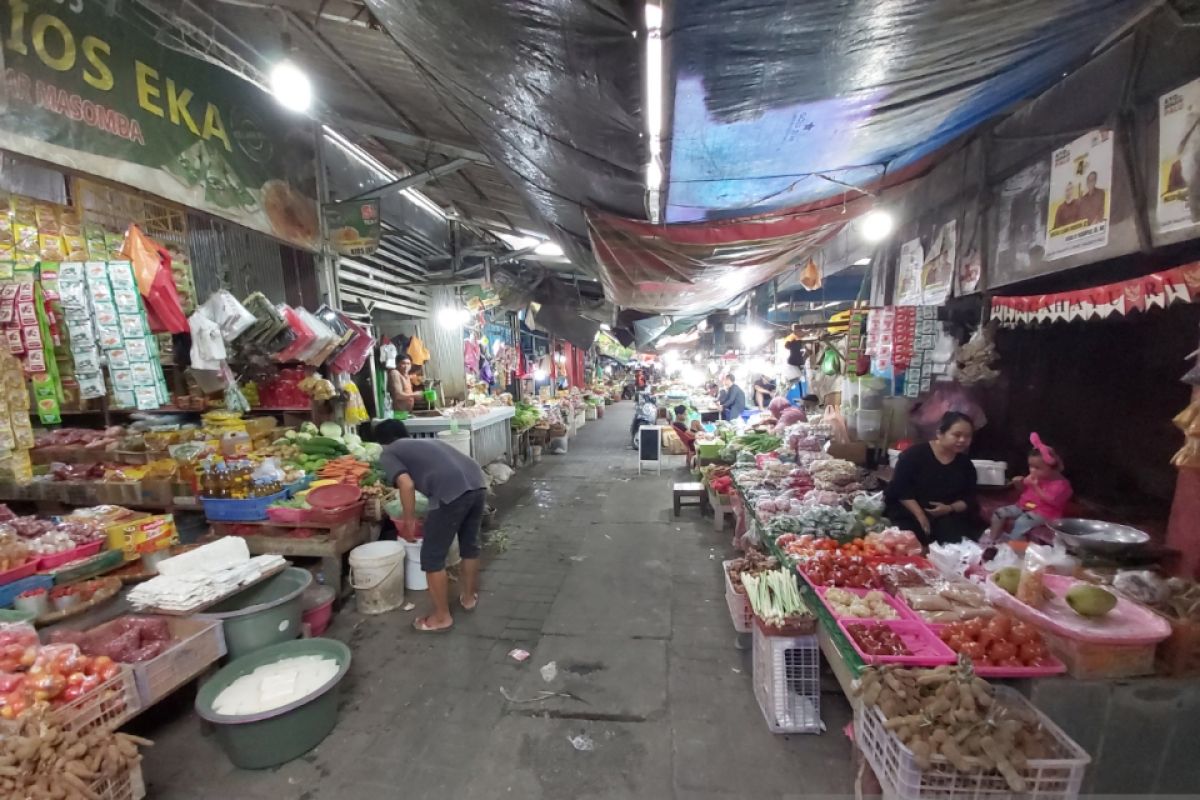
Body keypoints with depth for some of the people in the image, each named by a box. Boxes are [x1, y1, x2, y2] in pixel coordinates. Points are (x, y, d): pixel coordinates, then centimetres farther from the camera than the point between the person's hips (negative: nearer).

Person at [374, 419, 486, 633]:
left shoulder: (388, 454, 15)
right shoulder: (427, 441, 34)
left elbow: (407, 484, -3)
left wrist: (409, 520, 12)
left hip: (452, 491, -7)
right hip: (477, 482, 8)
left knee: (432, 558, 13)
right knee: (470, 545, 27)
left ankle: (442, 617, 27)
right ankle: (469, 597, 46)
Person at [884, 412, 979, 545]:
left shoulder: (966, 465, 12)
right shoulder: (915, 454, -5)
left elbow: (969, 499, 10)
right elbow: (901, 489, -10)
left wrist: (950, 508, -12)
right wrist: (920, 515, -18)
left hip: (947, 517, 4)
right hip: (909, 513, -4)